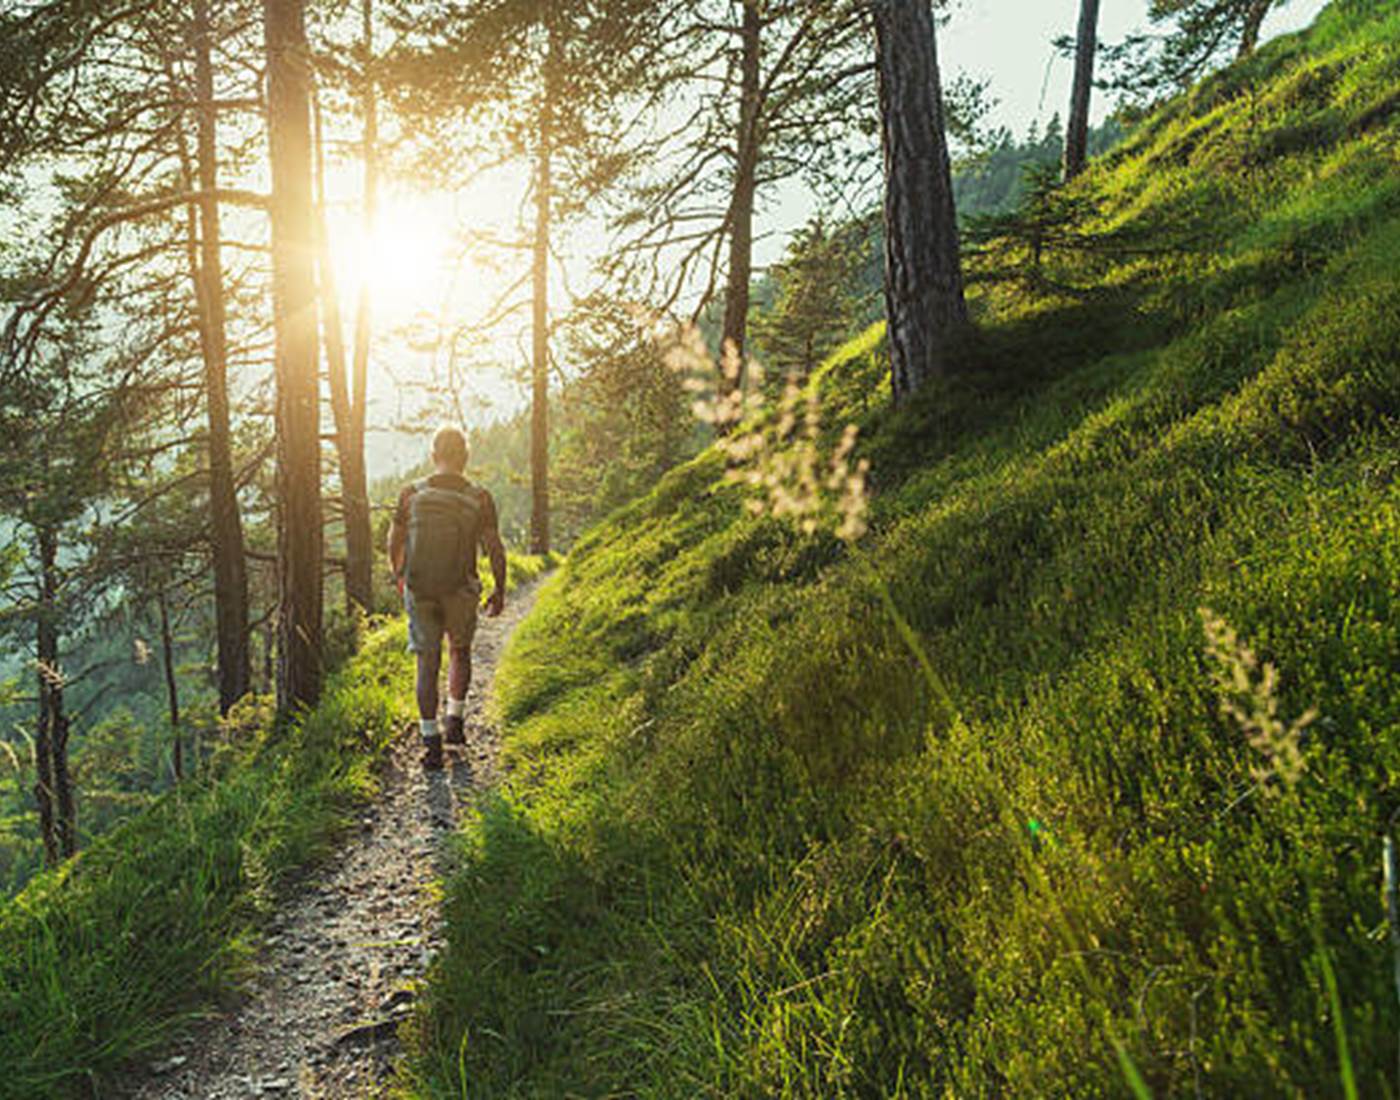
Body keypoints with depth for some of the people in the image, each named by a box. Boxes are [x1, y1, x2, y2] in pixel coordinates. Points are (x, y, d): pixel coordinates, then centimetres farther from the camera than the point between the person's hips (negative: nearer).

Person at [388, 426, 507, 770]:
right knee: (460, 652, 24)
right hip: (461, 592, -1)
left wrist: (399, 576, 25)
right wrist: (499, 592, 8)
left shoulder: (411, 494, -4)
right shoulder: (479, 499, -8)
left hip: (419, 591, 1)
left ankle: (431, 742, 8)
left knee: (427, 664, 8)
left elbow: (395, 541, 7)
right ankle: (455, 719, 20)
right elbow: (495, 549, -5)